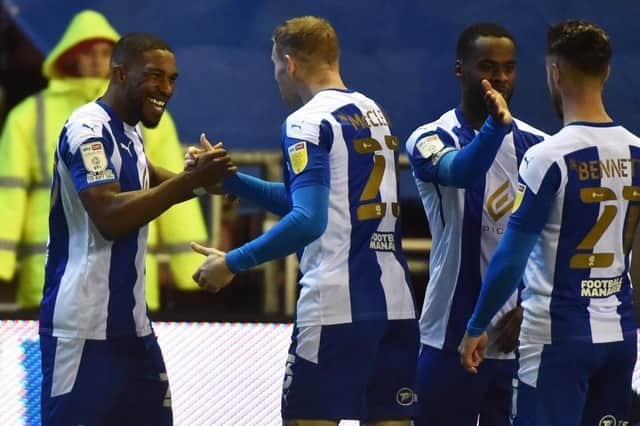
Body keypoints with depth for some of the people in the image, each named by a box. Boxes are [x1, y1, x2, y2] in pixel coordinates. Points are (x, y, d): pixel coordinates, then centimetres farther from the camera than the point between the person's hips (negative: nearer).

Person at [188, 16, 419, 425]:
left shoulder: (308, 122, -8)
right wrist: (227, 178, 25)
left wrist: (233, 263, -12)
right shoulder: (375, 113, 16)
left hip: (335, 307, -7)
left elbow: (308, 220, -19)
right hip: (395, 302, 8)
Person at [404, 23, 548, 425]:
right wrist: (496, 124, -48)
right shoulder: (431, 140, -6)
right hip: (454, 336, -4)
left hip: (520, 336, 4)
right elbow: (461, 172, -30)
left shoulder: (537, 146, 7)